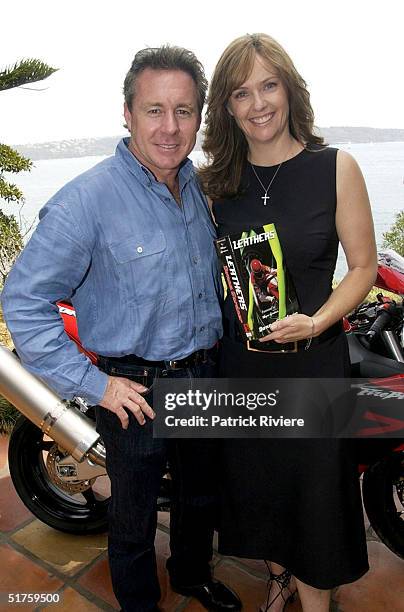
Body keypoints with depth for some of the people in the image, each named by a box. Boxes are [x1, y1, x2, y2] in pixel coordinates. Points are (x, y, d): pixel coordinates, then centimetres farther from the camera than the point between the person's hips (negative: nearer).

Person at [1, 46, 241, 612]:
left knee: (202, 494, 27)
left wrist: (222, 340, 13)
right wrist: (94, 383, -21)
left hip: (205, 375, 7)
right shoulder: (87, 199, -20)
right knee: (134, 515, 17)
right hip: (135, 389, -6)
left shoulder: (200, 184, 3)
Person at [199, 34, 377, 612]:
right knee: (253, 476, 20)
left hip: (312, 357, -3)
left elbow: (364, 265, -4)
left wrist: (316, 322, -19)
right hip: (239, 359, 4)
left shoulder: (335, 167, -7)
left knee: (313, 480, 10)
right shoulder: (214, 179, 1)